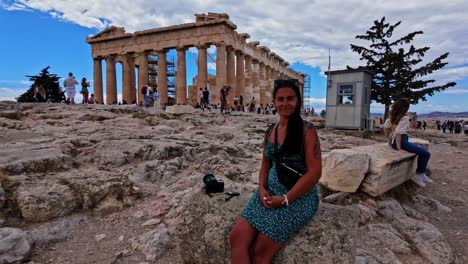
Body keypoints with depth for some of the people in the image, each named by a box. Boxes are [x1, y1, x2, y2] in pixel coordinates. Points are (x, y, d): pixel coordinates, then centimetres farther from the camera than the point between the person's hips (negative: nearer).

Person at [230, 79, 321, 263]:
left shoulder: (306, 130, -9)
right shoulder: (270, 132, 9)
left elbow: (315, 172, -14)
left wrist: (285, 199, -16)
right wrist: (262, 189, -6)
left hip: (298, 196, -5)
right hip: (271, 192, 5)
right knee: (236, 236, -13)